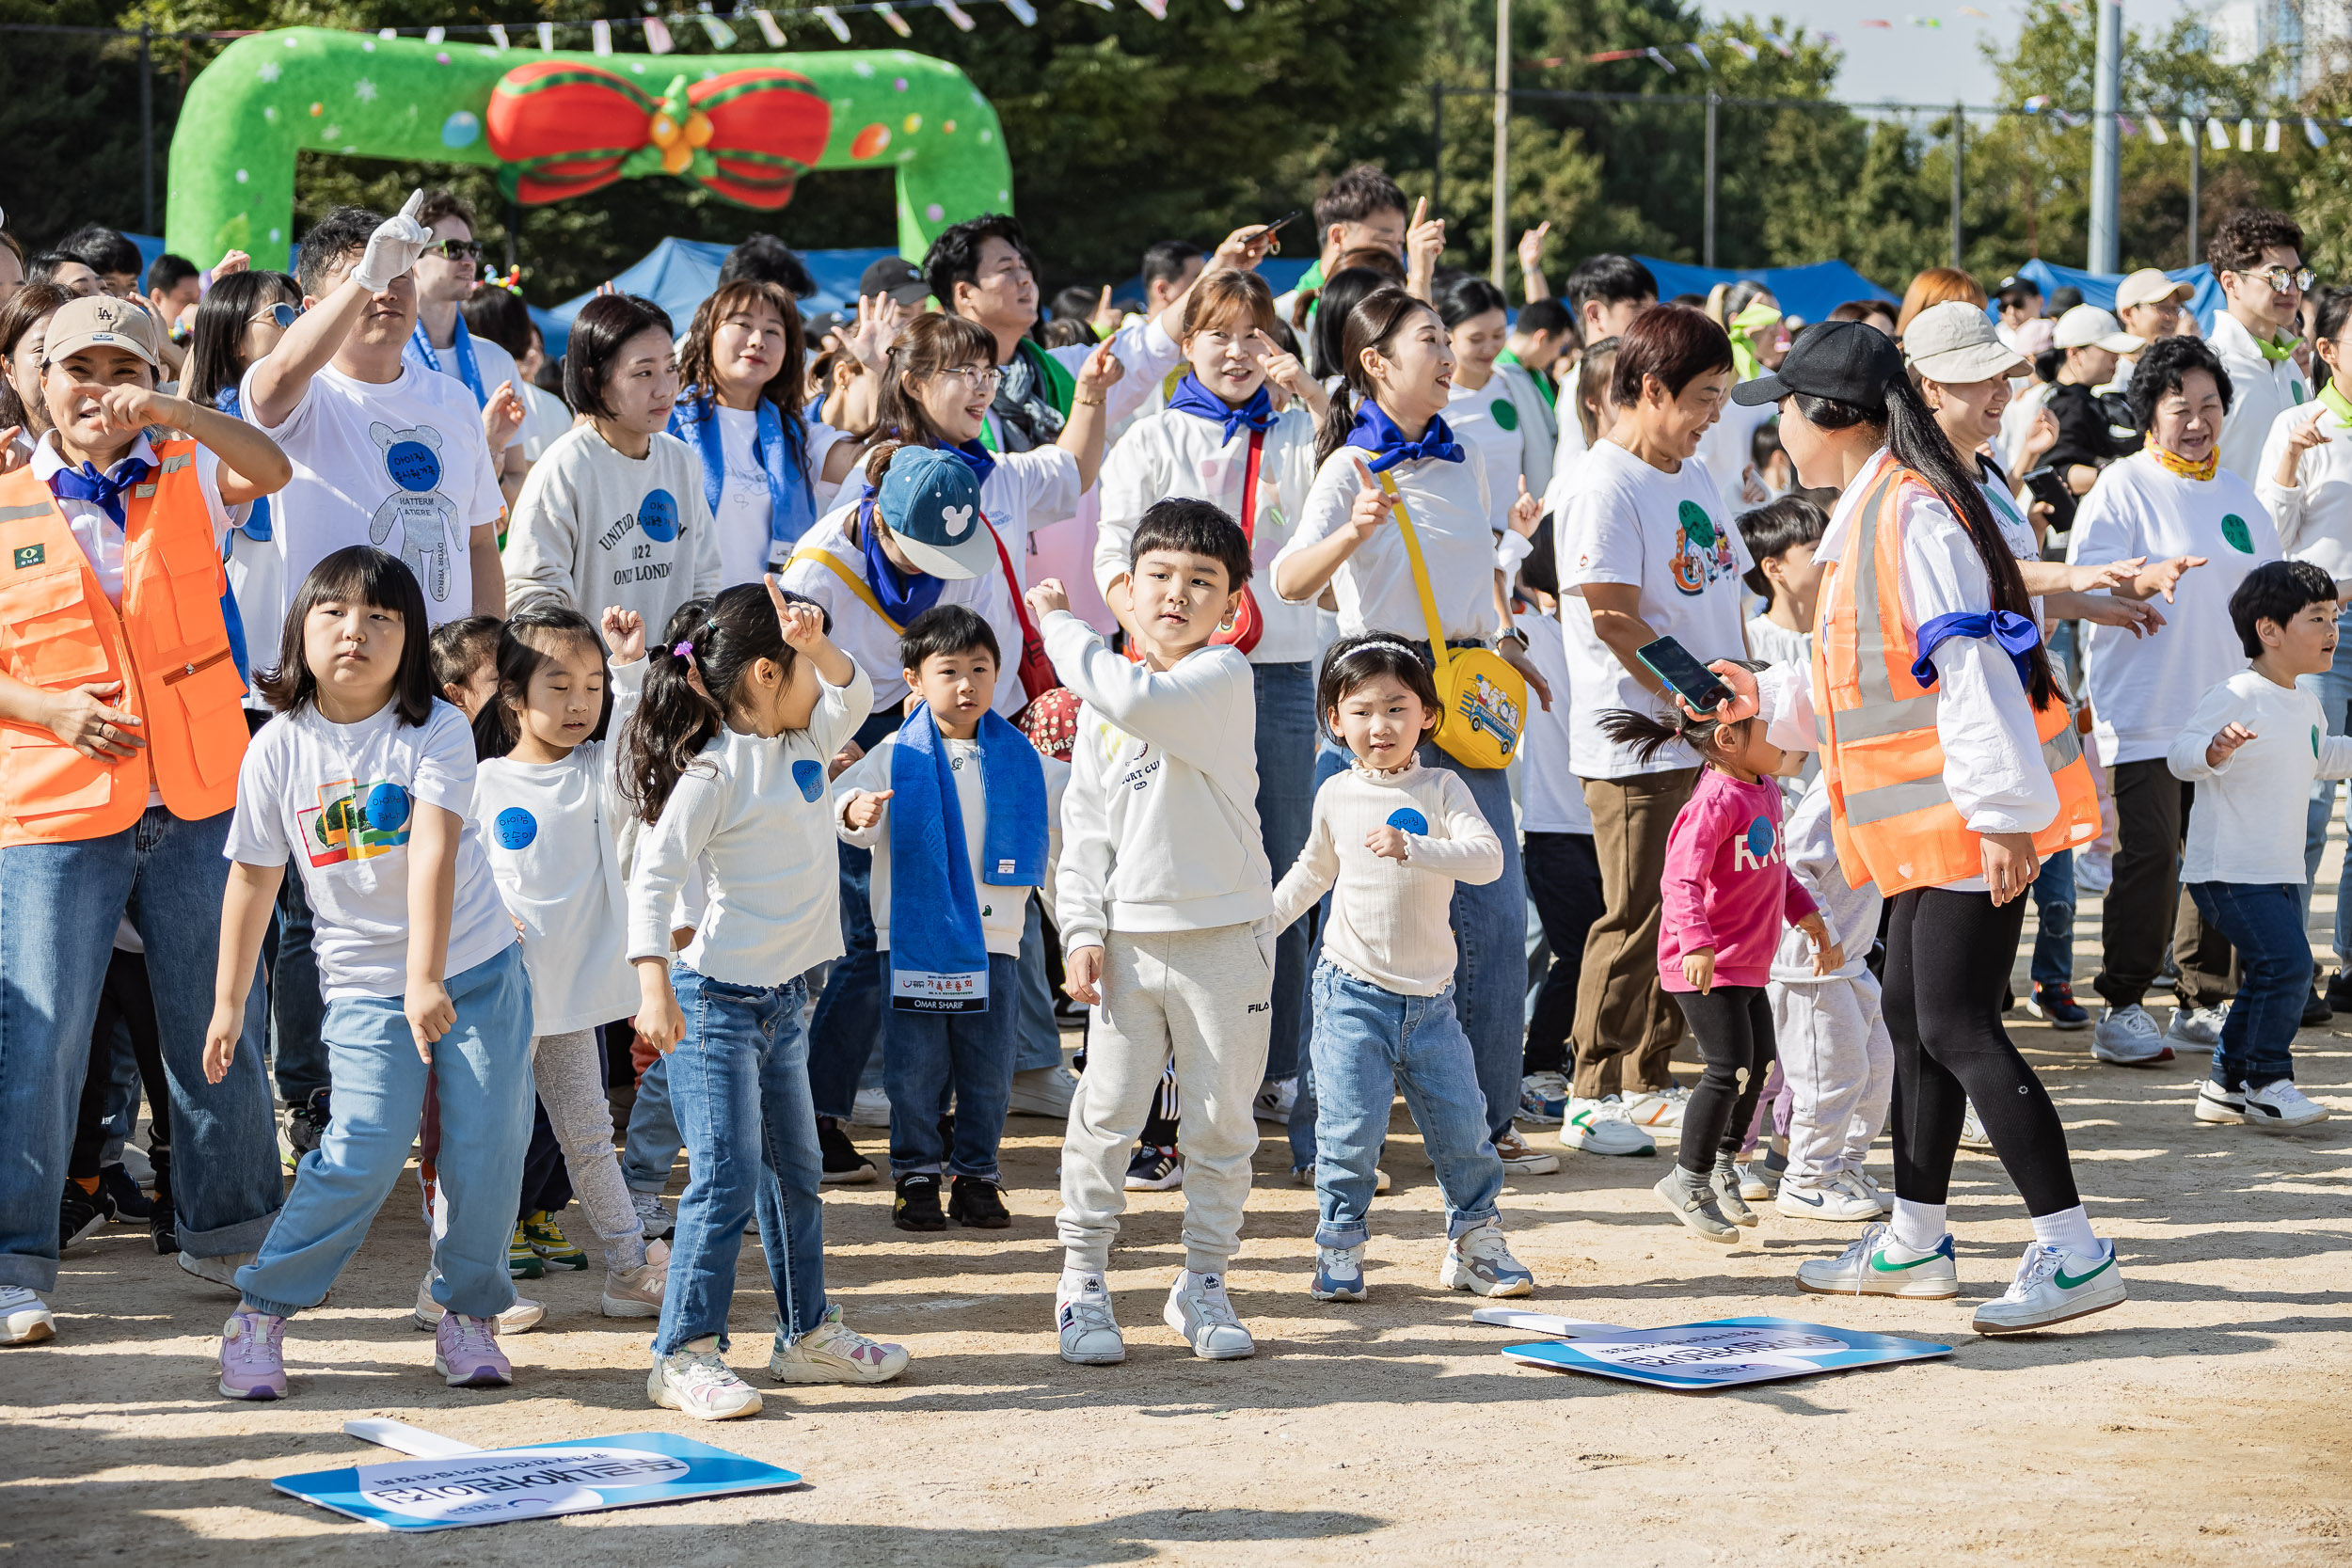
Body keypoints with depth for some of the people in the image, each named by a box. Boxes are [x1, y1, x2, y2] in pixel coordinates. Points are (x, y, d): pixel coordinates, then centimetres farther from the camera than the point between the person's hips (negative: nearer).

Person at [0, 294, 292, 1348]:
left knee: (219, 1030, 10)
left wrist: (170, 415, -27)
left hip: (197, 800, 2)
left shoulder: (187, 481, 7)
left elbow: (271, 470, -14)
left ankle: (228, 1231, 27)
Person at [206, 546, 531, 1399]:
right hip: (362, 984, 0)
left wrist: (428, 977, -33)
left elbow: (434, 854, -23)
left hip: (476, 968, 0)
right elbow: (253, 879, 5)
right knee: (364, 1152, -12)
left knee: (490, 1143, -5)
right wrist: (228, 1002, 8)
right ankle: (262, 1310, 3)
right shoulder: (278, 749, -4)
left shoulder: (437, 730, -11)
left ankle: (468, 1312, 17)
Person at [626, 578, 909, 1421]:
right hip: (716, 1002, -9)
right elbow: (652, 879, -20)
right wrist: (654, 986, -31)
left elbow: (853, 696, 15)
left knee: (795, 1171, 17)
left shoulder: (804, 743, 8)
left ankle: (808, 1334, 29)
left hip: (782, 999, 9)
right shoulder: (715, 772, -16)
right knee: (728, 1177, -11)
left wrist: (816, 642, -8)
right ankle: (684, 1356, -7)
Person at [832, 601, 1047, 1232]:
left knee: (988, 1071, 6)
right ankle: (916, 1175, 14)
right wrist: (855, 811, -36)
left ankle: (977, 1176, 18)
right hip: (915, 938, -2)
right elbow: (848, 797, -16)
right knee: (915, 1068, 3)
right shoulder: (897, 755, -3)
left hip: (994, 938, 2)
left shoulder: (1017, 758, 5)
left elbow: (1056, 831, 16)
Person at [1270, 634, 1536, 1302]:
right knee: (1351, 1128, -8)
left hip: (1429, 996, 0)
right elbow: (1313, 871, 24)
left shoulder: (1441, 790, -3)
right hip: (1353, 991, 0)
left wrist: (1410, 847, -32)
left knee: (1461, 1124, 3)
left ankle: (1475, 1242, 20)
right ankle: (1340, 1248, 6)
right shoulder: (1335, 796, 5)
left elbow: (1487, 858, -19)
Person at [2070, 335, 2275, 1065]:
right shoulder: (2121, 489, -4)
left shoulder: (2238, 496, 16)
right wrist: (2145, 578, -31)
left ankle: (2202, 1004, 18)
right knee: (2148, 856, -12)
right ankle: (2120, 1011, -4)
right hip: (2143, 716, -6)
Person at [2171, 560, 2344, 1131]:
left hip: (2279, 870, 9)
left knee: (2268, 978, 12)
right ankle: (2266, 1082, -6)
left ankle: (2226, 1084, 25)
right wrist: (2214, 749, -41)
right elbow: (2181, 753, -22)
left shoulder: (2305, 703, 12)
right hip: (2228, 870, -9)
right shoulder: (2236, 697, -16)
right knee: (2286, 962, -17)